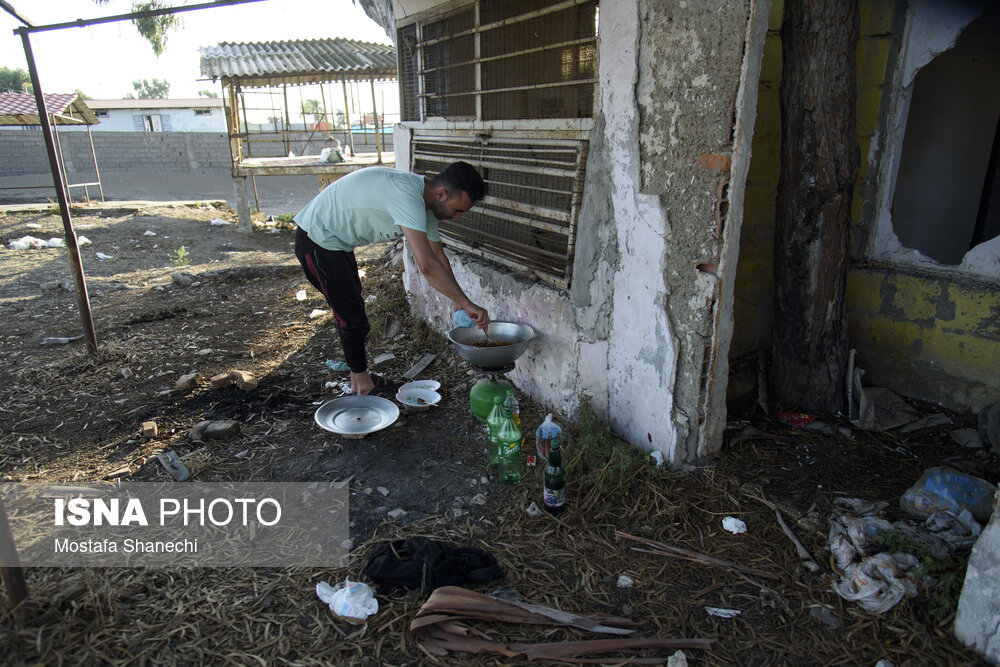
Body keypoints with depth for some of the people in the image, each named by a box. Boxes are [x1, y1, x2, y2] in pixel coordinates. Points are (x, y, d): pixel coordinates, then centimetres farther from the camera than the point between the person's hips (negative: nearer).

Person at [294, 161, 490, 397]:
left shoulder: (424, 200, -1)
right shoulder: (407, 196, -33)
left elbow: (437, 255, 9)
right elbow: (426, 266, -39)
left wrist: (459, 301, 6)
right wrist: (466, 303, -31)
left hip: (337, 241, 10)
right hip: (317, 241, -10)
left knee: (352, 312, 19)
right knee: (352, 317, -3)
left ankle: (359, 377, 34)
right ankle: (362, 385, 14)